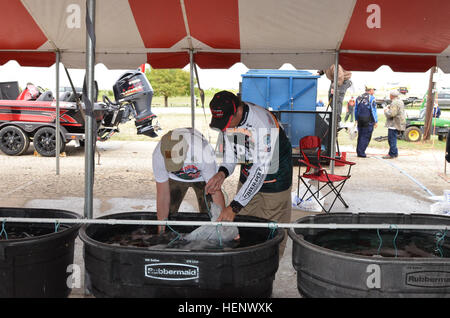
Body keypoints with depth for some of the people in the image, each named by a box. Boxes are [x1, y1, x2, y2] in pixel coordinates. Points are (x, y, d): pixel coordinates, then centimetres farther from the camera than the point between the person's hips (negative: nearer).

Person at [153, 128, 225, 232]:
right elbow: (163, 195, -27)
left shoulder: (204, 153, -43)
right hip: (176, 178, 2)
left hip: (202, 177, -1)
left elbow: (216, 192, -35)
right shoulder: (159, 154, -35)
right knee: (168, 213, -6)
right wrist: (161, 231, -23)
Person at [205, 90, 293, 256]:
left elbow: (261, 170, -35)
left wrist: (235, 206, -37)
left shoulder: (263, 122, -36)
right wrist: (223, 172, -20)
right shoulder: (228, 117, -13)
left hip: (274, 174, -6)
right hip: (248, 175, 6)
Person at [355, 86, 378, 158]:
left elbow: (356, 110, 16)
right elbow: (373, 110, -10)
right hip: (368, 120, -6)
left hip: (360, 119, 6)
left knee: (360, 135, 14)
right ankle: (361, 152, -5)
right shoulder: (371, 98, -8)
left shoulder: (359, 97, 11)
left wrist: (356, 119, 23)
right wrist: (376, 121, -5)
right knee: (366, 136, -2)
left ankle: (358, 152, 17)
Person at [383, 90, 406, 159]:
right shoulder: (400, 101, 16)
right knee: (393, 139, 17)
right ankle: (395, 153, 22)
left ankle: (391, 154, -5)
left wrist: (386, 110, -7)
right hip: (397, 124, 11)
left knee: (392, 139, -7)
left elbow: (391, 114, -24)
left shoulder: (394, 103, -18)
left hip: (394, 124, -11)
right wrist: (389, 107, 15)